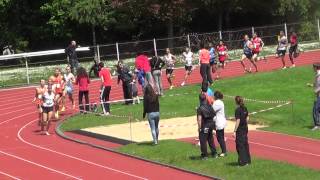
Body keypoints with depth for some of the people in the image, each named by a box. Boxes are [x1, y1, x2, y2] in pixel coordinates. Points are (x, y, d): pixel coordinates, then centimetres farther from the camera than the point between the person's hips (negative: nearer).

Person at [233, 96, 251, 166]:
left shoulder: (238, 110, -17)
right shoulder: (245, 108, 5)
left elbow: (238, 121, -19)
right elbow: (247, 118, 12)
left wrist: (235, 131, -16)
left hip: (240, 129, -8)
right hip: (245, 128, 8)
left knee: (240, 145, 1)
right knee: (245, 144, 17)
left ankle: (243, 161, 4)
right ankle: (247, 160, 25)